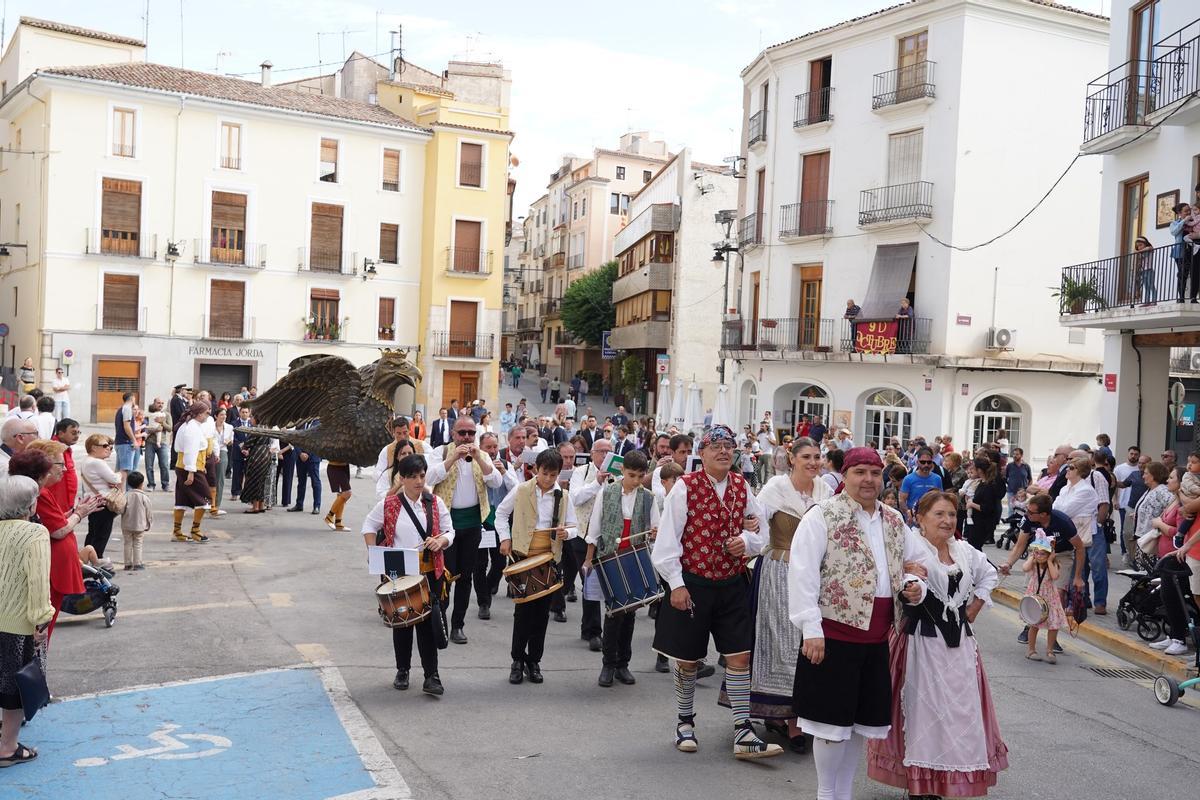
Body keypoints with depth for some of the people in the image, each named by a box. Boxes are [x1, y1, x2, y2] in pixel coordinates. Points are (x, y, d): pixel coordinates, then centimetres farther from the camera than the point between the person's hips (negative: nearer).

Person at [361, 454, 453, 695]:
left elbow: (449, 532, 7)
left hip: (429, 572, 0)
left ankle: (431, 675, 1)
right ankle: (402, 670, 27)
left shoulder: (435, 503, 2)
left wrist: (440, 541, -15)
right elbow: (369, 526, 9)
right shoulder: (388, 504, -3)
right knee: (401, 621, 11)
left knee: (427, 622, -3)